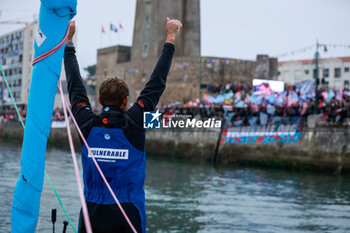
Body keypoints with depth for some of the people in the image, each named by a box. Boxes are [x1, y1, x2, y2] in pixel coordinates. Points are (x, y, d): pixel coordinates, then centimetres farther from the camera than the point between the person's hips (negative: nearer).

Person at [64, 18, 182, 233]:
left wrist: (68, 41, 22)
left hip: (91, 216, 3)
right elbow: (157, 83, -1)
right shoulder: (133, 123, -8)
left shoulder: (87, 125, -2)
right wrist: (171, 38, 8)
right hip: (128, 216, -3)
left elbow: (75, 85, 11)